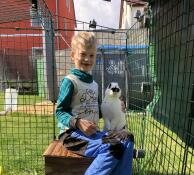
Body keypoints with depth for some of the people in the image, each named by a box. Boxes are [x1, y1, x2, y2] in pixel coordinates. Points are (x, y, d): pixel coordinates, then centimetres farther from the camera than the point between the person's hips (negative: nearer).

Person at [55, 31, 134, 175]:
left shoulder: (94, 84, 16)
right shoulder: (70, 81, -9)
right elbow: (59, 112, -10)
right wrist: (78, 122, -27)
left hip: (93, 132, 7)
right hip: (73, 133, -7)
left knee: (126, 140, -10)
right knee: (112, 148, -27)